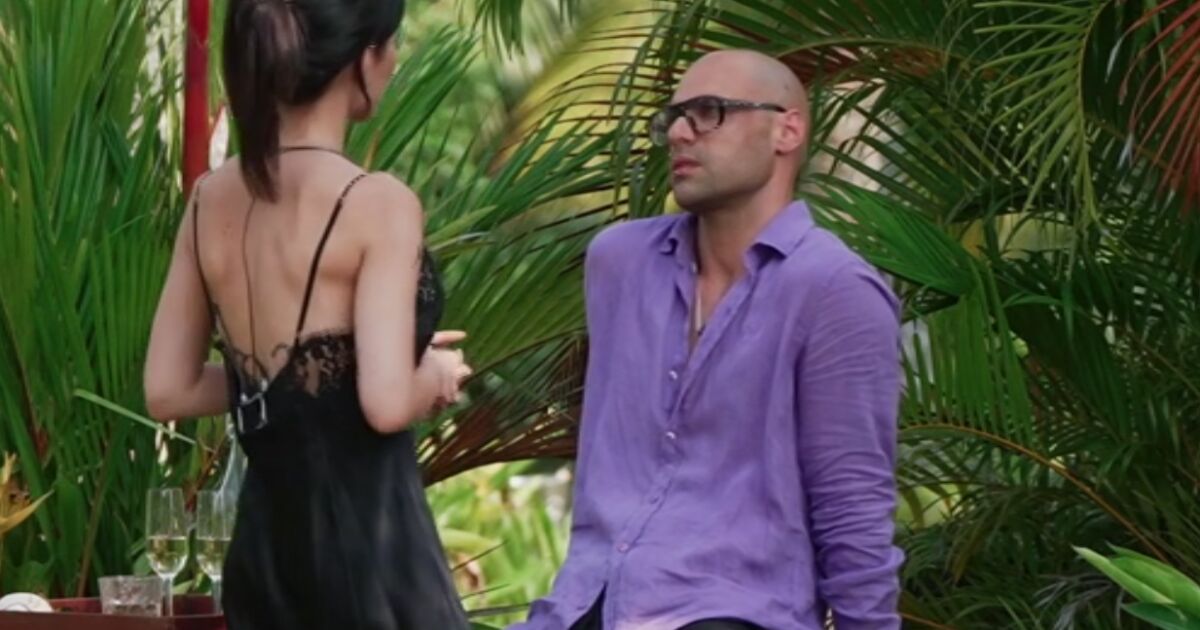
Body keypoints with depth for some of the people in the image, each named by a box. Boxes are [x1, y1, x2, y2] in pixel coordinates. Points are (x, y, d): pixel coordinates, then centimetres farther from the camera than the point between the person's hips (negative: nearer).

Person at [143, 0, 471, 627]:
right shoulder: (377, 204, -14)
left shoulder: (212, 199, 6)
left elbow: (168, 392, 11)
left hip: (265, 541, 7)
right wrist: (436, 375, 1)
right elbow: (386, 403, -20)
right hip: (368, 536, -7)